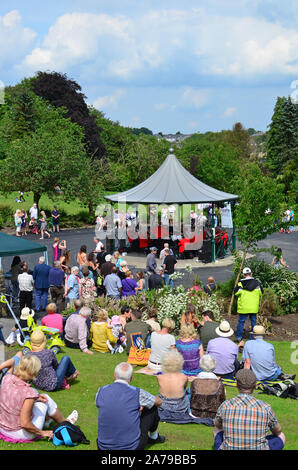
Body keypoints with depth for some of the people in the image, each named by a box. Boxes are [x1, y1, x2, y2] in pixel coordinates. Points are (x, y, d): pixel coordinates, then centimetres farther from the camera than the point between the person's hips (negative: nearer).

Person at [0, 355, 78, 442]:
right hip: (21, 434, -6)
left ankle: (46, 420, 48)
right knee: (47, 400, 10)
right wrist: (42, 433, -13)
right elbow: (25, 424, -29)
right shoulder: (28, 393, -31)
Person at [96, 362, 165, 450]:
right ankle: (154, 437, 43)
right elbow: (158, 402, 9)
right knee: (152, 408, 18)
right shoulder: (137, 393, -11)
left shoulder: (101, 391, -5)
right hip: (132, 447, -3)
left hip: (104, 447, 3)